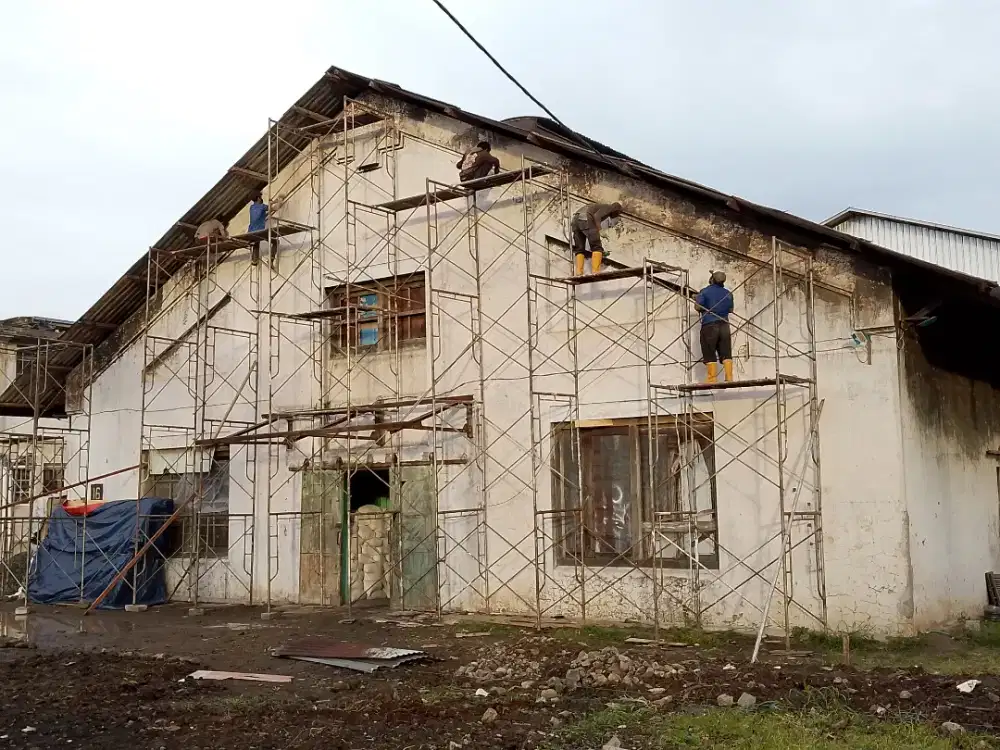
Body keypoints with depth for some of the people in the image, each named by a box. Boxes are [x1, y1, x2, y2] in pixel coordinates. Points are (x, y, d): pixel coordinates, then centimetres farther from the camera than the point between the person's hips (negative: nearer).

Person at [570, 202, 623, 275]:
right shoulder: (609, 207, 13)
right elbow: (596, 216, -7)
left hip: (575, 219, 8)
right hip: (586, 219, -8)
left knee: (579, 249, 11)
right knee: (596, 247, -2)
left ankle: (579, 273, -3)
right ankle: (595, 272, -15)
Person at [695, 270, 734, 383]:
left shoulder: (705, 292, -6)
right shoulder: (728, 293, 10)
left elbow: (698, 307, -9)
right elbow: (730, 309, 18)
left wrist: (696, 299, 11)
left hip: (709, 325, -4)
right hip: (724, 325, 4)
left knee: (710, 354, -1)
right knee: (726, 353, 5)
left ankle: (712, 380, -4)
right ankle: (729, 378, 1)